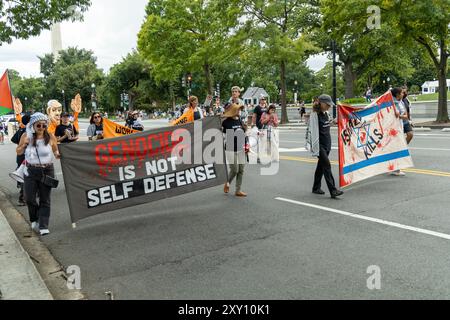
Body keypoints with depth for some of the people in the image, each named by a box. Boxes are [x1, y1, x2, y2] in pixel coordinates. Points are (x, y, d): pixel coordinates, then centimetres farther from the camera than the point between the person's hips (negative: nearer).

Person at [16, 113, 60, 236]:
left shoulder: (50, 137, -5)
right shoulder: (26, 136, -1)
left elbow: (56, 151, 8)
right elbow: (18, 152, 9)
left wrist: (57, 154, -16)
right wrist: (24, 145, -12)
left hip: (47, 171, -1)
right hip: (31, 171, 1)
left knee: (45, 200, 3)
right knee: (29, 198, 2)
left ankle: (43, 226, 8)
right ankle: (35, 220, 29)